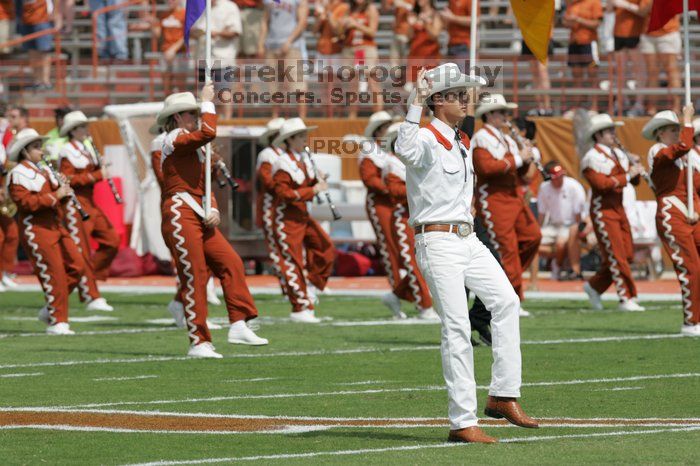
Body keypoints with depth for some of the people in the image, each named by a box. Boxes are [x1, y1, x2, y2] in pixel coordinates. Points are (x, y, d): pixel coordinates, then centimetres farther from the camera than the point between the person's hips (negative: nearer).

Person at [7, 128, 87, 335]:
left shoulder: (44, 171, 19)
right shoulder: (18, 175, -7)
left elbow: (58, 198, 23)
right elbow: (25, 202, -20)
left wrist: (65, 191, 0)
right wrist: (54, 196, -22)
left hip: (56, 227, 9)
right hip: (36, 230, -9)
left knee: (77, 266, 2)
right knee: (54, 273, -12)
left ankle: (50, 308, 14)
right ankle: (57, 322, -8)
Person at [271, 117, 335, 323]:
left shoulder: (305, 159, 10)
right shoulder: (283, 164, -16)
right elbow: (284, 193, -23)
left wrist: (319, 181, -3)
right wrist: (313, 190, -24)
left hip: (303, 215, 8)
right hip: (287, 218, -8)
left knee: (326, 248, 2)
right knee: (294, 261, -5)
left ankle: (310, 289, 15)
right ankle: (300, 308, -2)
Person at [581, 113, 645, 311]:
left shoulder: (619, 154, 13)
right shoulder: (591, 158, -10)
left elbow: (634, 181, 14)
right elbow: (602, 184, -22)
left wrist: (636, 171, -8)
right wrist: (627, 175, -20)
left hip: (619, 209, 8)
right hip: (603, 211, -8)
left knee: (627, 254, 6)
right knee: (616, 255, -9)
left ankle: (594, 286, 23)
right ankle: (627, 299, -7)